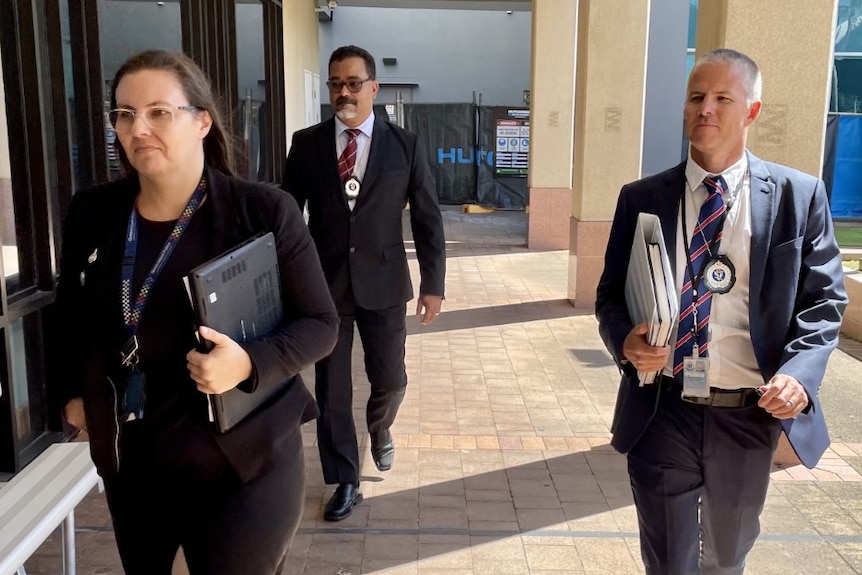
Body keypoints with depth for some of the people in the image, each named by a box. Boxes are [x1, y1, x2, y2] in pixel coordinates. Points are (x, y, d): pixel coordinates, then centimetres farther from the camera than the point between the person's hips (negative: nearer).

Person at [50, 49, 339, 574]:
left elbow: (320, 323, -11)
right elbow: (72, 310, 17)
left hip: (241, 462, -5)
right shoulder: (91, 212, 0)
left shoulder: (265, 210, -15)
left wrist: (249, 363, -27)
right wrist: (74, 389, 11)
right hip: (125, 460, 5)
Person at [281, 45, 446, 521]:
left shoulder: (404, 145, -1)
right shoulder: (306, 144, 1)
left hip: (384, 284, 0)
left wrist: (433, 284, -2)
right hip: (324, 284, 1)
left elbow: (428, 219, 1)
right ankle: (345, 482, 24)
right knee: (331, 388, 6)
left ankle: (379, 428, 44)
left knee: (390, 380, 8)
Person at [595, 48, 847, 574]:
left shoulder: (799, 195, -1)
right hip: (662, 411, 0)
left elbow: (823, 298, 1)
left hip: (749, 414, 1)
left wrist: (799, 373, -16)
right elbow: (611, 293, 5)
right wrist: (625, 339, -17)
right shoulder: (642, 199, 1)